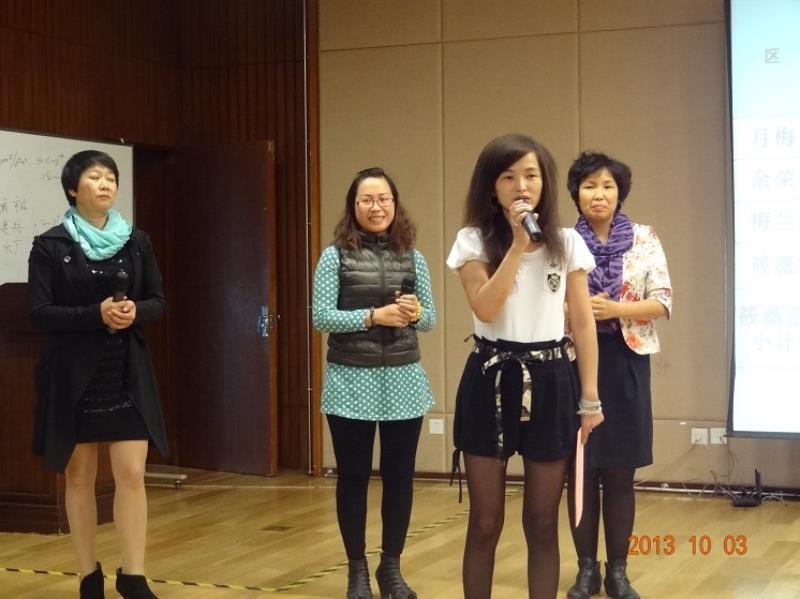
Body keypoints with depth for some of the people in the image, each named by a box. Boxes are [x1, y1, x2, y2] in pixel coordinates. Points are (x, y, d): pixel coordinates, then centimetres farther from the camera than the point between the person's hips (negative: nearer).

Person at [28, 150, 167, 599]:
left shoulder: (137, 241, 5)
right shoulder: (50, 245, -4)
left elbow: (158, 302, 8)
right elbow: (40, 313, -9)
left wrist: (134, 311, -14)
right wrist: (97, 314, -21)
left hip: (128, 372, 2)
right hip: (74, 374, -2)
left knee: (132, 473, -5)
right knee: (80, 475, 6)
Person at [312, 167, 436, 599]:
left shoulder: (412, 256, 6)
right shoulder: (336, 255, -2)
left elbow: (431, 318, 8)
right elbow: (320, 317, -8)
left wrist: (414, 313, -14)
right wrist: (374, 316, -18)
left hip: (403, 380, 3)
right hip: (351, 382, -2)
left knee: (399, 476, 7)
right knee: (353, 476, 6)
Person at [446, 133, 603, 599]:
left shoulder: (567, 243, 4)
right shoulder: (474, 241, -1)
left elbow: (584, 323, 4)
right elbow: (486, 309, -17)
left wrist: (589, 397, 1)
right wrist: (517, 244, -18)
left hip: (551, 383, 1)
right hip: (491, 382, -1)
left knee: (542, 522, 8)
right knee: (485, 522, 5)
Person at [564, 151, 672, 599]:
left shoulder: (645, 239, 3)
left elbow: (664, 302, -2)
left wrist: (615, 310, -16)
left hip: (625, 363, 0)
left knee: (620, 471, 5)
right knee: (580, 470, 5)